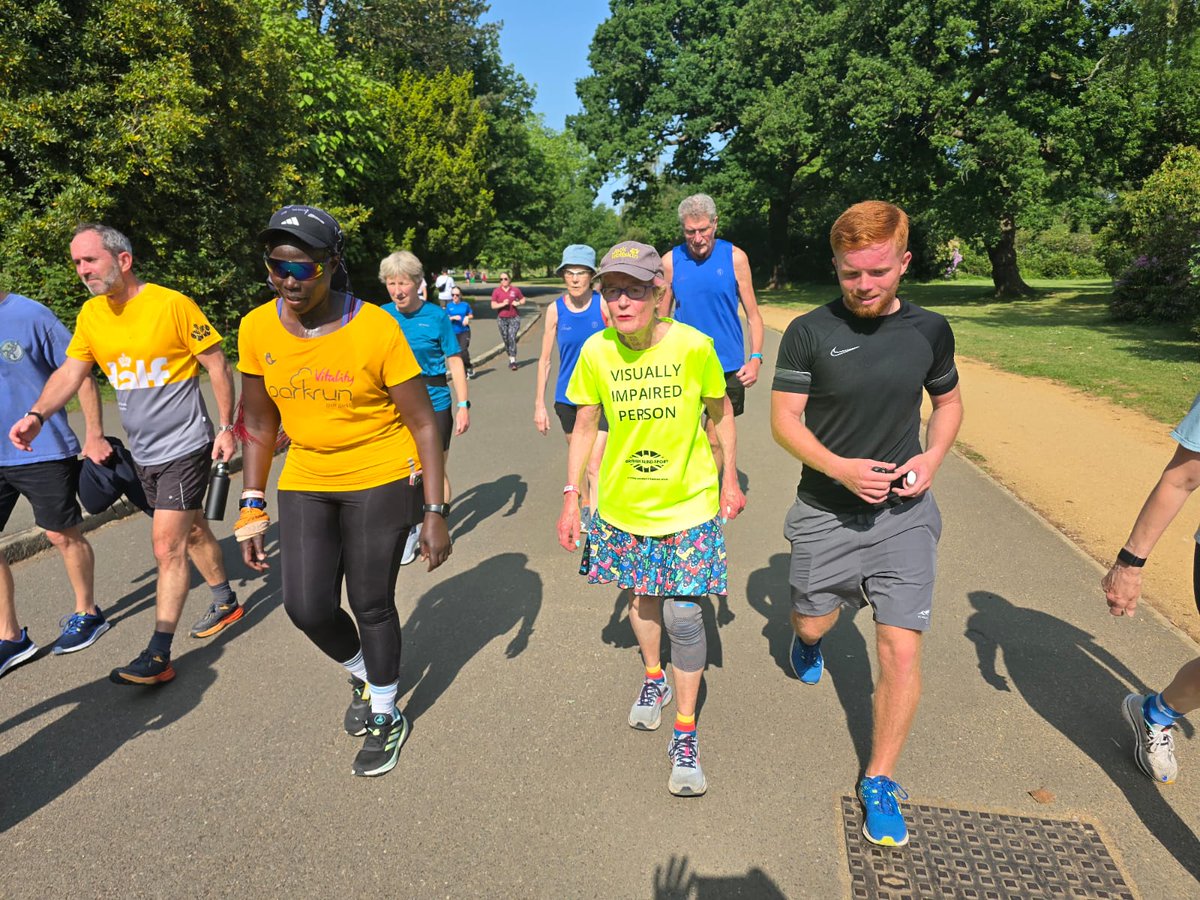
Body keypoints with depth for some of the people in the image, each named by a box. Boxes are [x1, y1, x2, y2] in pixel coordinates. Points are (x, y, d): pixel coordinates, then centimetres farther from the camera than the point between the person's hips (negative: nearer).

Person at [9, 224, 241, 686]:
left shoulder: (173, 304, -14)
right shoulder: (91, 314, 4)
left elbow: (217, 365, -10)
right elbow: (70, 372, 4)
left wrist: (227, 426, -10)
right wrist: (37, 414, -14)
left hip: (184, 446, -6)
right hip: (143, 452, 7)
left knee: (167, 547, -8)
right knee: (191, 531, 19)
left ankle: (158, 657, -2)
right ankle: (226, 603, 38)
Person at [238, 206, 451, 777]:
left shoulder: (375, 329, -17)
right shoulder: (258, 329, -4)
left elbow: (423, 423, -13)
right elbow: (259, 420, 7)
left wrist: (435, 513, -15)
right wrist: (252, 506, 5)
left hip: (381, 480, -4)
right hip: (305, 482, 4)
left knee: (371, 604, 4)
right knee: (306, 607, 0)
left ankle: (385, 717, 30)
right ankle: (364, 676, 35)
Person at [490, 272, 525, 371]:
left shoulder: (515, 290, 2)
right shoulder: (496, 291, 1)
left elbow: (523, 299, 15)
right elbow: (493, 305, -1)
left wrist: (518, 303, -6)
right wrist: (503, 304, -17)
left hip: (514, 318, -2)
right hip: (502, 319, 2)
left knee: (512, 338, -14)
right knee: (506, 340, 6)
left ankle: (513, 361, -15)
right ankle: (510, 358, 22)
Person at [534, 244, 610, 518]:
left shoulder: (604, 304, -9)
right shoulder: (555, 309, -3)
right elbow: (545, 360, 2)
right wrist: (539, 405, 1)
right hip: (567, 396, 3)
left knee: (595, 464, -11)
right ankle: (586, 506, 42)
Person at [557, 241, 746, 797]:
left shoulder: (693, 346, -16)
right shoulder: (596, 352, -9)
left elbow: (721, 414, 0)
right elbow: (584, 425, 1)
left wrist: (730, 480, 6)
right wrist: (571, 496, 0)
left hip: (688, 501, -2)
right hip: (622, 502, 3)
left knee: (683, 614, -2)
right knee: (641, 596, 19)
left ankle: (685, 734, 16)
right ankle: (653, 678, 48)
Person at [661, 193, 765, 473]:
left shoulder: (735, 257, -2)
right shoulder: (671, 261, 0)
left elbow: (752, 314, 1)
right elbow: (661, 318, 6)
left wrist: (756, 358, -11)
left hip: (727, 366, 0)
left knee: (716, 441, 9)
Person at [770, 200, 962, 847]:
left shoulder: (929, 330, -1)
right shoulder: (809, 332, -9)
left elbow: (949, 402, 14)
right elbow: (784, 419, -8)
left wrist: (933, 457, -6)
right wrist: (840, 468, -23)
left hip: (904, 512, 1)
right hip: (825, 509, -1)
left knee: (901, 651, -4)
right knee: (812, 626, 17)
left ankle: (880, 782, 18)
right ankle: (807, 639, 58)